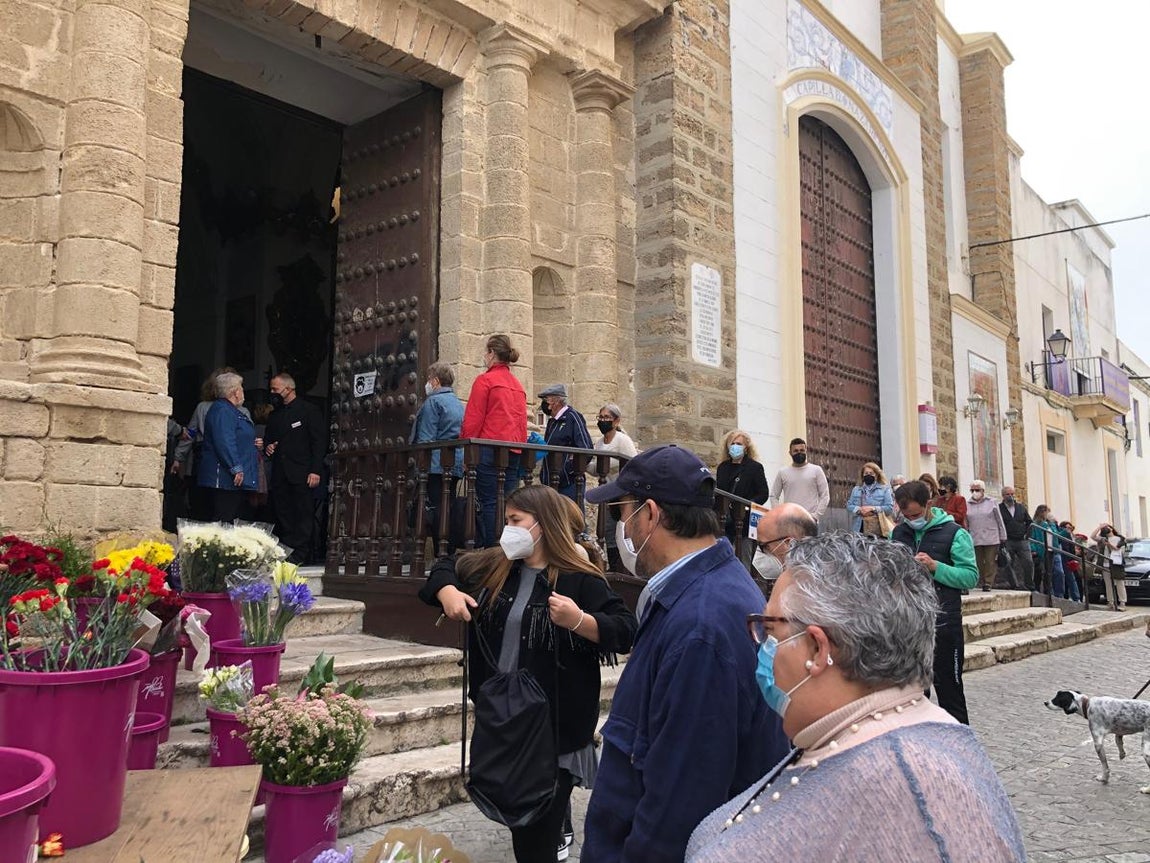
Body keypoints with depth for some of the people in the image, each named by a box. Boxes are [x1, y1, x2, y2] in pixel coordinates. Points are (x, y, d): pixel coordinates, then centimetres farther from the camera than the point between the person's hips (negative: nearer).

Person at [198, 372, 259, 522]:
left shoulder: (231, 410, 21)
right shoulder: (222, 411, -13)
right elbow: (224, 442, -23)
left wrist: (253, 442, 19)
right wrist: (236, 468, -25)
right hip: (225, 480, -11)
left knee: (235, 519, 11)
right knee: (223, 521, -11)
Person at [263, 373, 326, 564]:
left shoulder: (309, 410, -1)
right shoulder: (274, 415, 20)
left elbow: (320, 442, -6)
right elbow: (269, 439, 31)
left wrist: (315, 471, -14)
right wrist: (267, 447, 5)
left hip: (301, 475, -6)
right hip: (279, 475, 6)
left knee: (303, 514, -5)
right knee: (282, 515, 5)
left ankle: (300, 553, -2)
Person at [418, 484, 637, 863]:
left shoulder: (580, 580, -14)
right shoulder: (494, 566, 5)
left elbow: (626, 631, -18)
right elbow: (446, 568, 19)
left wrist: (579, 620, -33)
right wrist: (447, 591, -2)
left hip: (555, 725, -6)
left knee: (540, 831, 2)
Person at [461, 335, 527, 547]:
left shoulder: (485, 380, -3)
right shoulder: (518, 385, 17)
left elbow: (472, 420, -8)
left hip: (489, 451, -6)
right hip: (514, 453, 7)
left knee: (489, 504, -6)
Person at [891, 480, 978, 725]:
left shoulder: (954, 534, -5)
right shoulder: (898, 533, 9)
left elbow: (971, 576, -10)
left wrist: (935, 567, -22)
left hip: (943, 621, -5)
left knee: (948, 686, 5)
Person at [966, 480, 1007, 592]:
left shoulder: (992, 502, 5)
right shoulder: (968, 505, 9)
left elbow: (999, 521, 6)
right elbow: (966, 524, 10)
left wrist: (1003, 537, 3)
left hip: (991, 539, -2)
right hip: (975, 540, 2)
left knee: (990, 562, -3)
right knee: (979, 563, 3)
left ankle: (988, 582, 2)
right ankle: (982, 583, 10)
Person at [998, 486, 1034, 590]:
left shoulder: (1021, 507, 12)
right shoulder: (999, 508, -1)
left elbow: (1029, 522, 18)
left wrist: (1026, 535, 6)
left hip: (1022, 541, 3)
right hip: (1008, 542, -3)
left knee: (1029, 563, -3)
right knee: (1010, 565, -3)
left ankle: (1030, 586, 6)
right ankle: (1015, 585, 2)